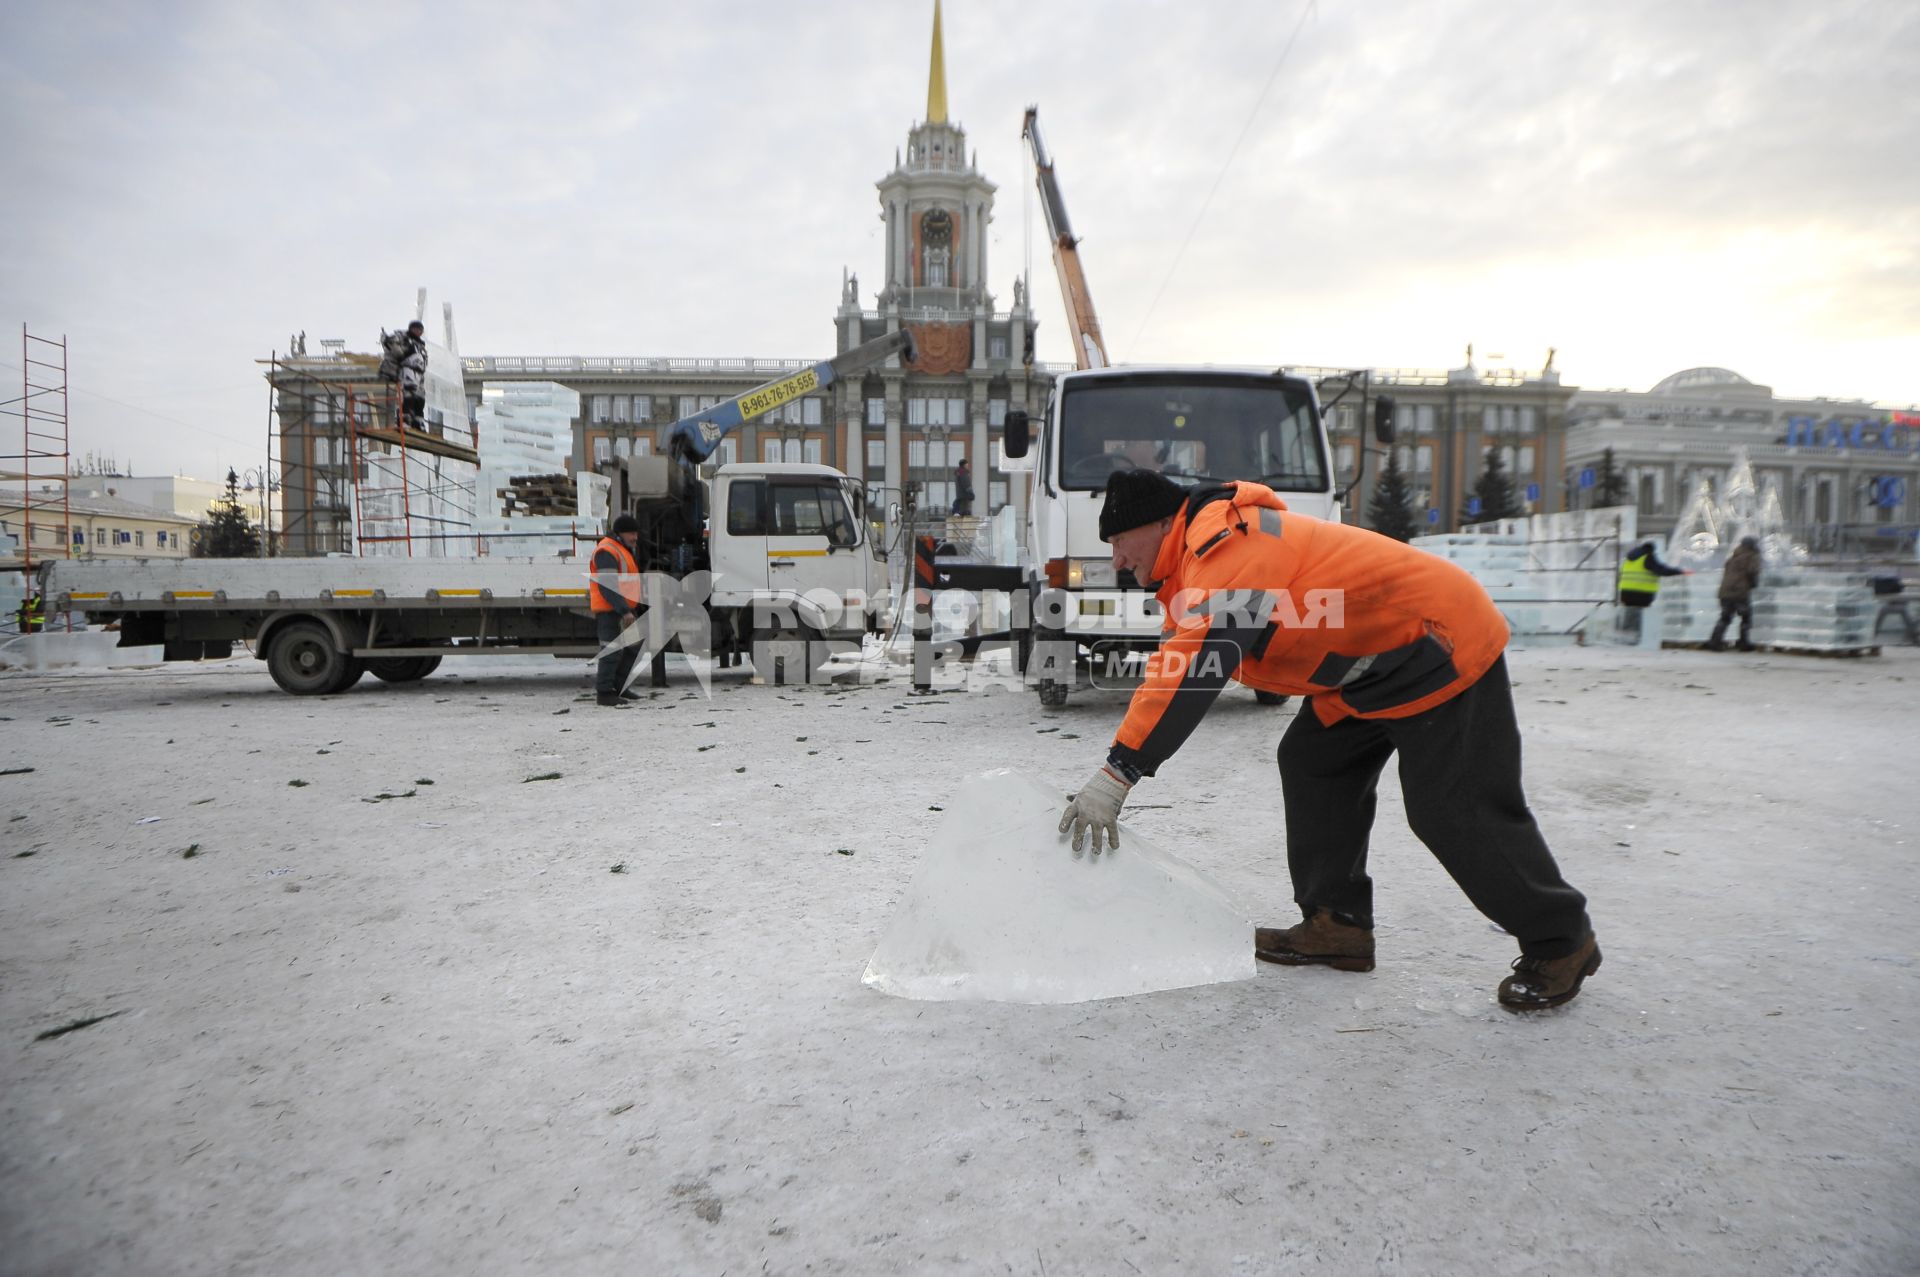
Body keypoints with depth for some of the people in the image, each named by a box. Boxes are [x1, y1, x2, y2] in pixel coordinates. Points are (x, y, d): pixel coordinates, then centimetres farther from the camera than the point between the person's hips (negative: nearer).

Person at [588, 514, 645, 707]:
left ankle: (618, 687, 23)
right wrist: (624, 611, -27)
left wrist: (633, 609, 26)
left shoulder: (622, 549, 20)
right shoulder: (607, 551, -15)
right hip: (610, 610, -11)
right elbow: (608, 586, -23)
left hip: (625, 609, 11)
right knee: (612, 651, -9)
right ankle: (604, 694, -3)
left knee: (634, 647, 14)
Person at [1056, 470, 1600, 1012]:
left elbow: (1192, 668, -34)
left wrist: (1117, 774, -33)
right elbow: (1172, 666, 10)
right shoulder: (1201, 558, 9)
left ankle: (1562, 942, 13)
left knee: (1455, 811, -6)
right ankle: (1338, 924, 12)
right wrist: (1117, 765, 3)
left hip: (1443, 652, -10)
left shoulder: (1227, 546, -24)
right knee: (1311, 765, 6)